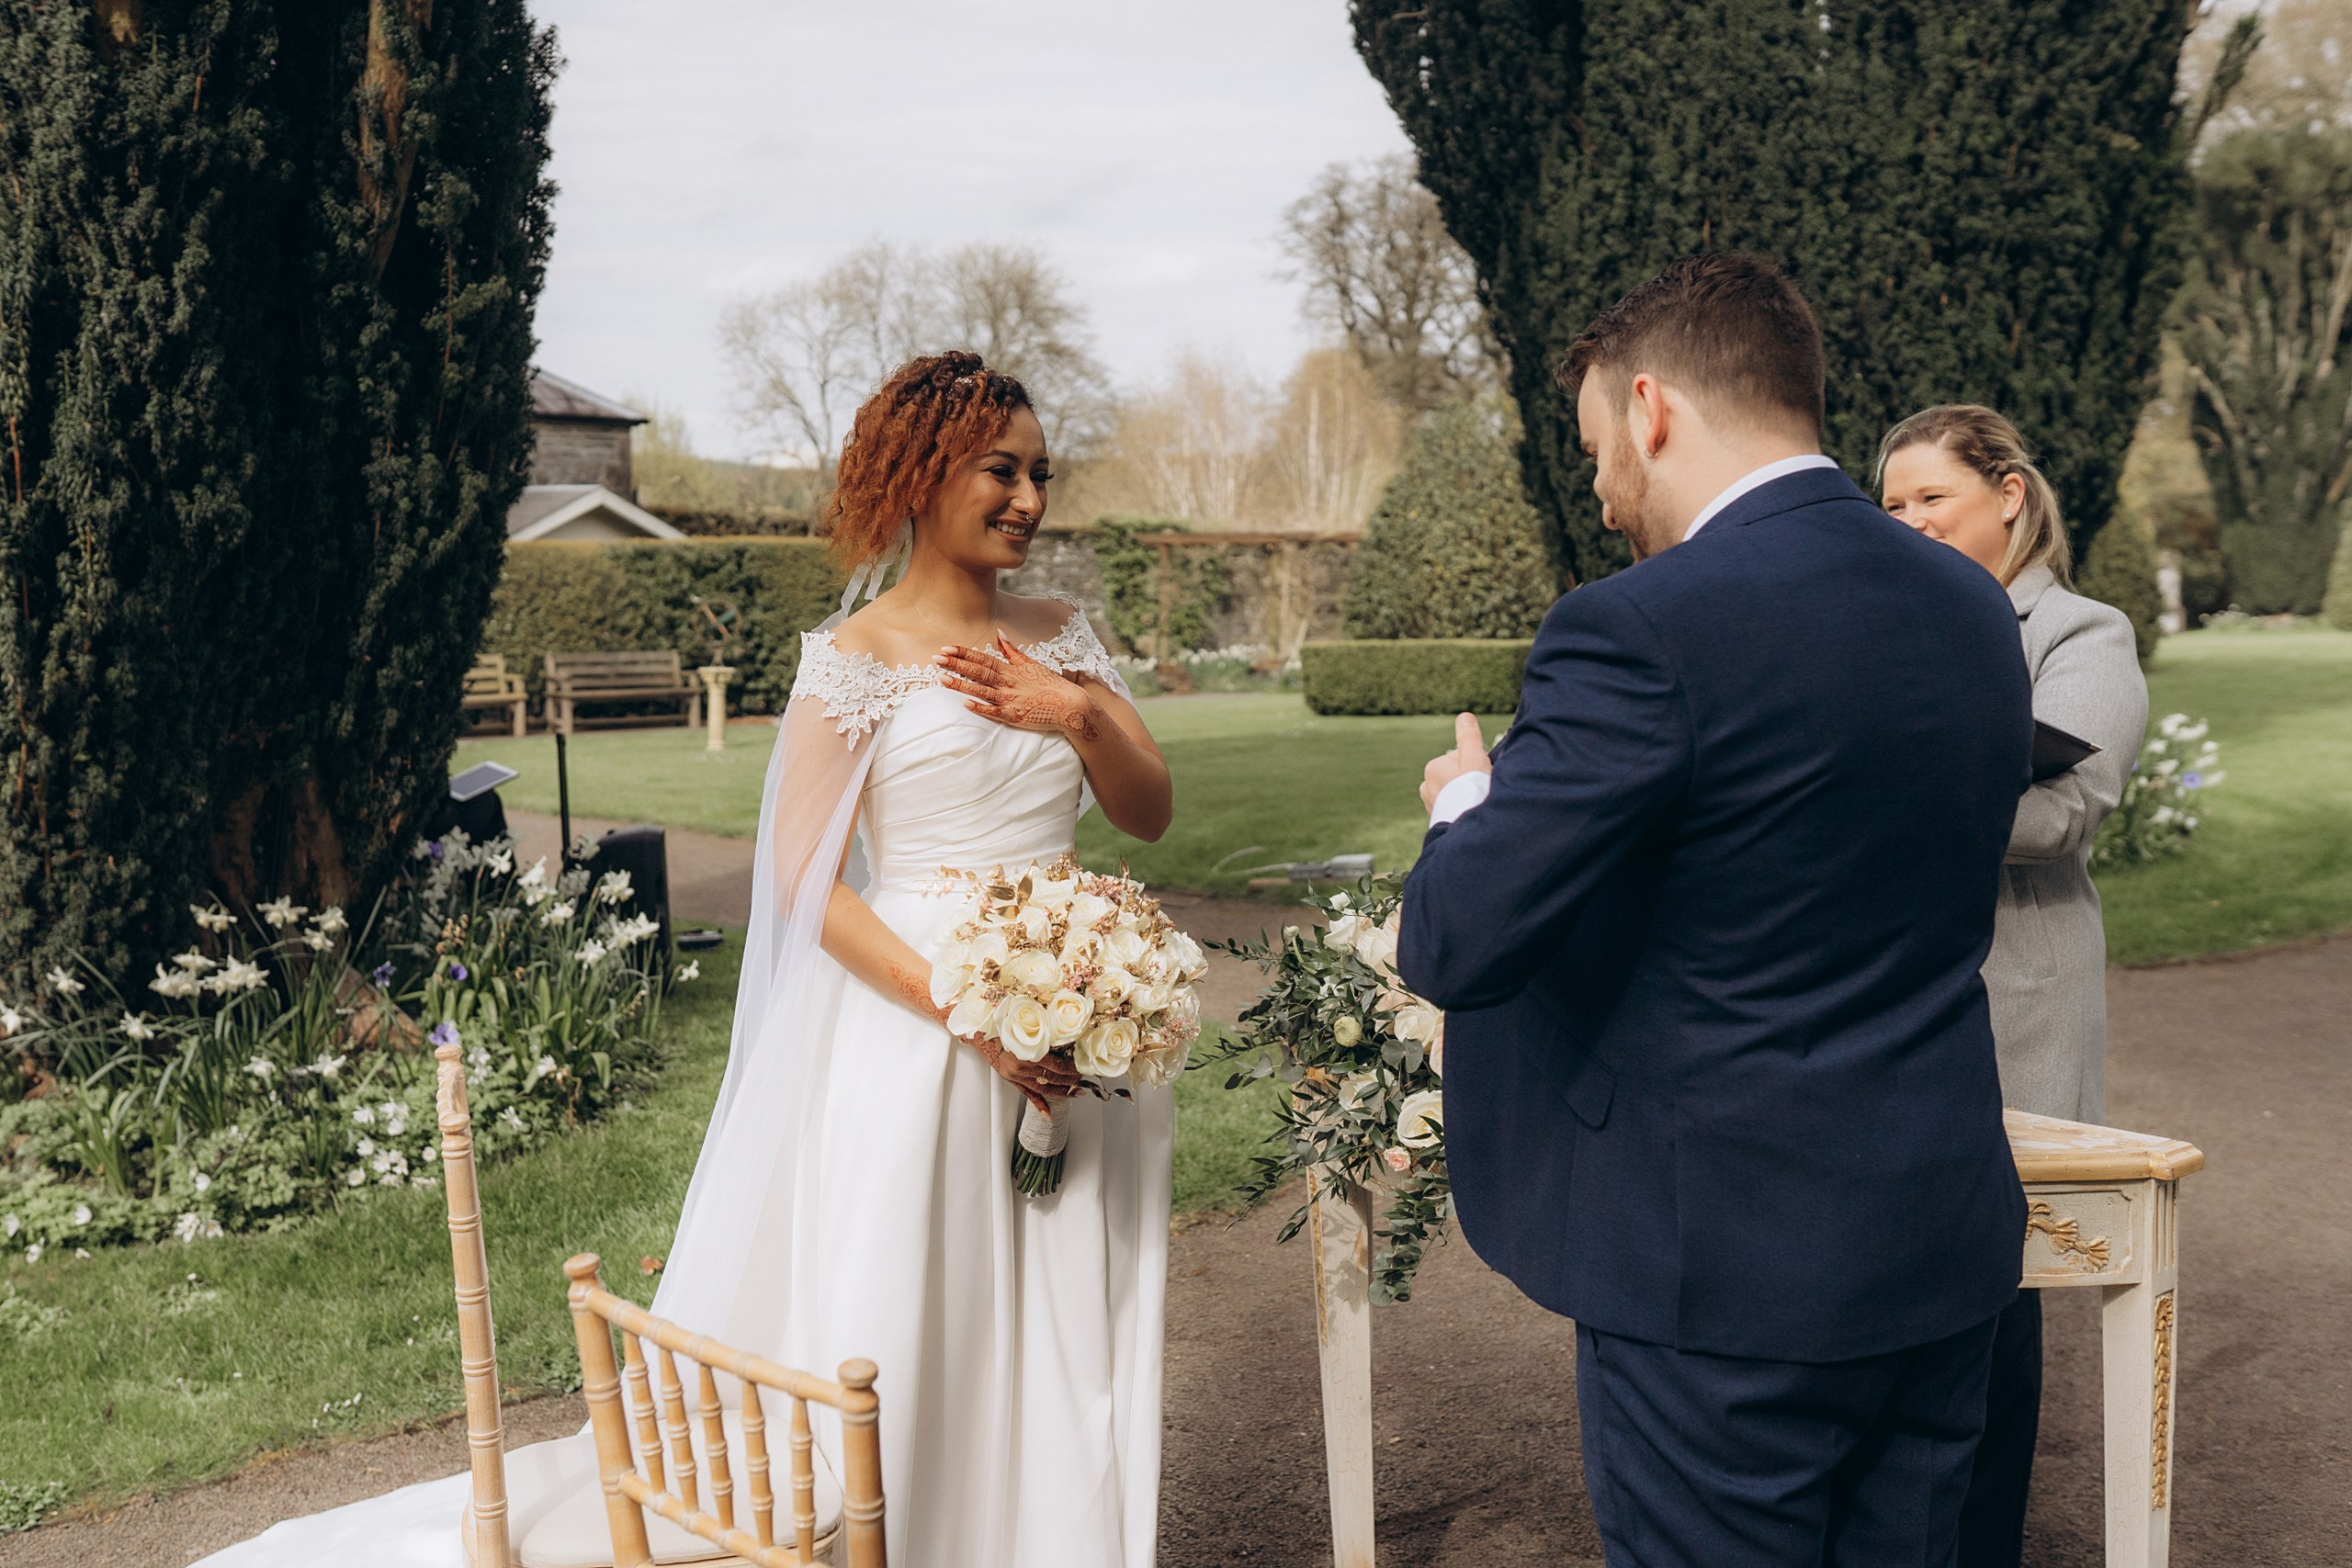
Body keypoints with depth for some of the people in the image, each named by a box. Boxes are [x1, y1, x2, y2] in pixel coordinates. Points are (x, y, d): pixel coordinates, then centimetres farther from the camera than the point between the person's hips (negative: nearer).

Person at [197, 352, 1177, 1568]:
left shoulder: (1059, 637, 9)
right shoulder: (853, 658, -7)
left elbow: (1150, 812, 10)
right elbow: (803, 879, -12)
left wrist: (1079, 715, -10)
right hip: (912, 1016, -5)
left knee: (1058, 1345, 13)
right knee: (889, 1340, 2)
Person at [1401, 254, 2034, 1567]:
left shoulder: (1645, 630, -20)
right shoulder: (1978, 608, 5)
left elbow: (1455, 949, -19)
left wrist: (1470, 804, 3)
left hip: (1731, 1274, -7)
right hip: (1948, 1253, 7)